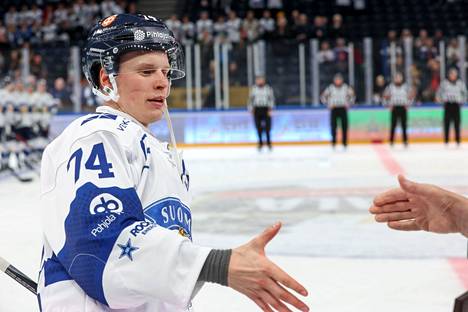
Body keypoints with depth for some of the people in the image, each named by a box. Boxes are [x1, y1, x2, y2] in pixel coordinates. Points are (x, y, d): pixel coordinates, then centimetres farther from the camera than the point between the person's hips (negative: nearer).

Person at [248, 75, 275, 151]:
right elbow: (250, 99, 13)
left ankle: (268, 142, 9)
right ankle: (260, 143, 14)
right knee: (259, 127, 3)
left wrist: (270, 109, -9)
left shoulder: (268, 88, 1)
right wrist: (251, 109, 10)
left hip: (266, 109, -2)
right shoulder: (253, 89, 7)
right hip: (257, 110, 2)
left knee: (267, 126, -4)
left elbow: (271, 99, -1)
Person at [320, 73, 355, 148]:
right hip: (334, 109, -1)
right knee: (333, 125, -5)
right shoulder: (330, 88, -2)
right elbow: (323, 96, 8)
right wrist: (328, 104, 0)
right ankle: (333, 141, 4)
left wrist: (348, 104, 3)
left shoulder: (346, 87, 1)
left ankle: (345, 142, 4)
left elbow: (352, 96, 14)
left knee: (344, 126, -4)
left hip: (343, 109, 1)